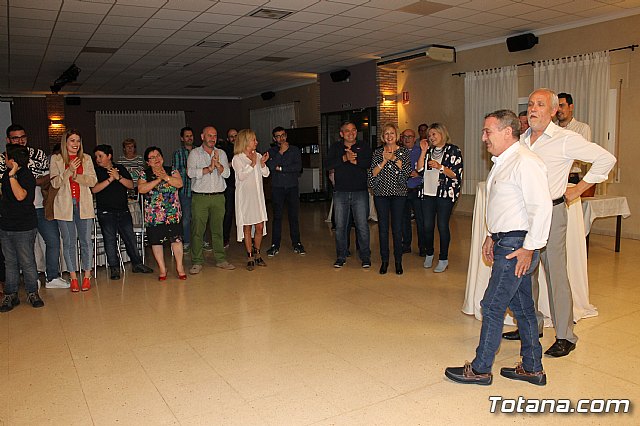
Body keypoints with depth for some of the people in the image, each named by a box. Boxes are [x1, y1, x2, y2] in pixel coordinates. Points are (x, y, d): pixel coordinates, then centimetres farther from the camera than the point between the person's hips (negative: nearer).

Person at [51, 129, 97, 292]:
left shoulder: (86, 159, 9)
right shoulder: (56, 159, 5)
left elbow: (93, 181, 1)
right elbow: (55, 183, -4)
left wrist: (76, 176, -12)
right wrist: (69, 170, -16)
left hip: (84, 205, 1)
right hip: (65, 205, -1)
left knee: (85, 241, 3)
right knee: (69, 242, 3)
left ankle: (87, 276, 12)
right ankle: (73, 277, 12)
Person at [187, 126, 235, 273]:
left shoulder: (221, 153, 13)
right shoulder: (194, 153, 4)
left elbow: (226, 173, 2)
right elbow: (191, 172, -10)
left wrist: (217, 164, -14)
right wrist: (209, 168, -12)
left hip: (218, 197, 3)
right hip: (200, 197, -2)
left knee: (218, 229, 7)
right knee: (197, 230, -3)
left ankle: (221, 259, 16)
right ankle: (197, 262, 6)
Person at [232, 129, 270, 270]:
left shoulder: (258, 156, 10)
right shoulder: (237, 158, -4)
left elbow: (266, 174, 8)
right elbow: (241, 176, -15)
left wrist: (262, 164, -9)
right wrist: (252, 164, -18)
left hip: (258, 195, 4)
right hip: (245, 196, -4)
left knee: (260, 226, 4)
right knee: (247, 227, 1)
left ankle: (257, 253, 20)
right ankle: (250, 257, 10)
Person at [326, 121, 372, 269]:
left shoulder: (364, 147, 8)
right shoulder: (335, 147, 11)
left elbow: (370, 162, -9)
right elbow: (328, 164, -6)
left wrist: (355, 161, -17)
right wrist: (344, 158, -17)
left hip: (360, 191, -1)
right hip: (340, 192, 1)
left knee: (362, 225, -2)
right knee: (340, 226, 5)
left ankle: (365, 256, 10)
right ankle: (341, 256, 16)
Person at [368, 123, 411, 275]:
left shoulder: (404, 152, 6)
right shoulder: (377, 153, 8)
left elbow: (407, 172, -6)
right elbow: (372, 173, 0)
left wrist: (394, 158, -11)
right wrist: (384, 161, -11)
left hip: (398, 193, -1)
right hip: (381, 193, 1)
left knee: (397, 228, -1)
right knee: (383, 227, 4)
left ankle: (398, 261, 11)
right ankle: (384, 260, 15)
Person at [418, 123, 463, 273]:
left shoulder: (453, 150, 0)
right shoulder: (428, 151, 15)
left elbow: (456, 174, -7)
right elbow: (419, 170, 5)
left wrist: (440, 167, -19)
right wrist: (423, 152, 1)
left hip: (445, 194, -4)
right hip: (428, 193, 4)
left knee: (442, 226, -3)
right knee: (427, 225, 5)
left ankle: (443, 259, 8)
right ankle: (429, 254, 24)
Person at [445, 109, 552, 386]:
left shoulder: (525, 162, -16)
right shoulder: (502, 162, 16)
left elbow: (541, 207, -22)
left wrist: (529, 248, -21)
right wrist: (492, 236, 19)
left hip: (517, 246, -10)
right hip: (506, 242, 10)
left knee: (492, 306, -3)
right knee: (522, 306, 16)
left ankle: (480, 369, 11)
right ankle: (532, 368, 28)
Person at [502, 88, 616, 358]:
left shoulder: (565, 139, -7)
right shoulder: (521, 140, 11)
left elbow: (606, 159, -5)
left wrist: (578, 190, -4)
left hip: (550, 212, -6)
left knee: (556, 274, -2)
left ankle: (565, 336, 10)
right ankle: (531, 325, 27)